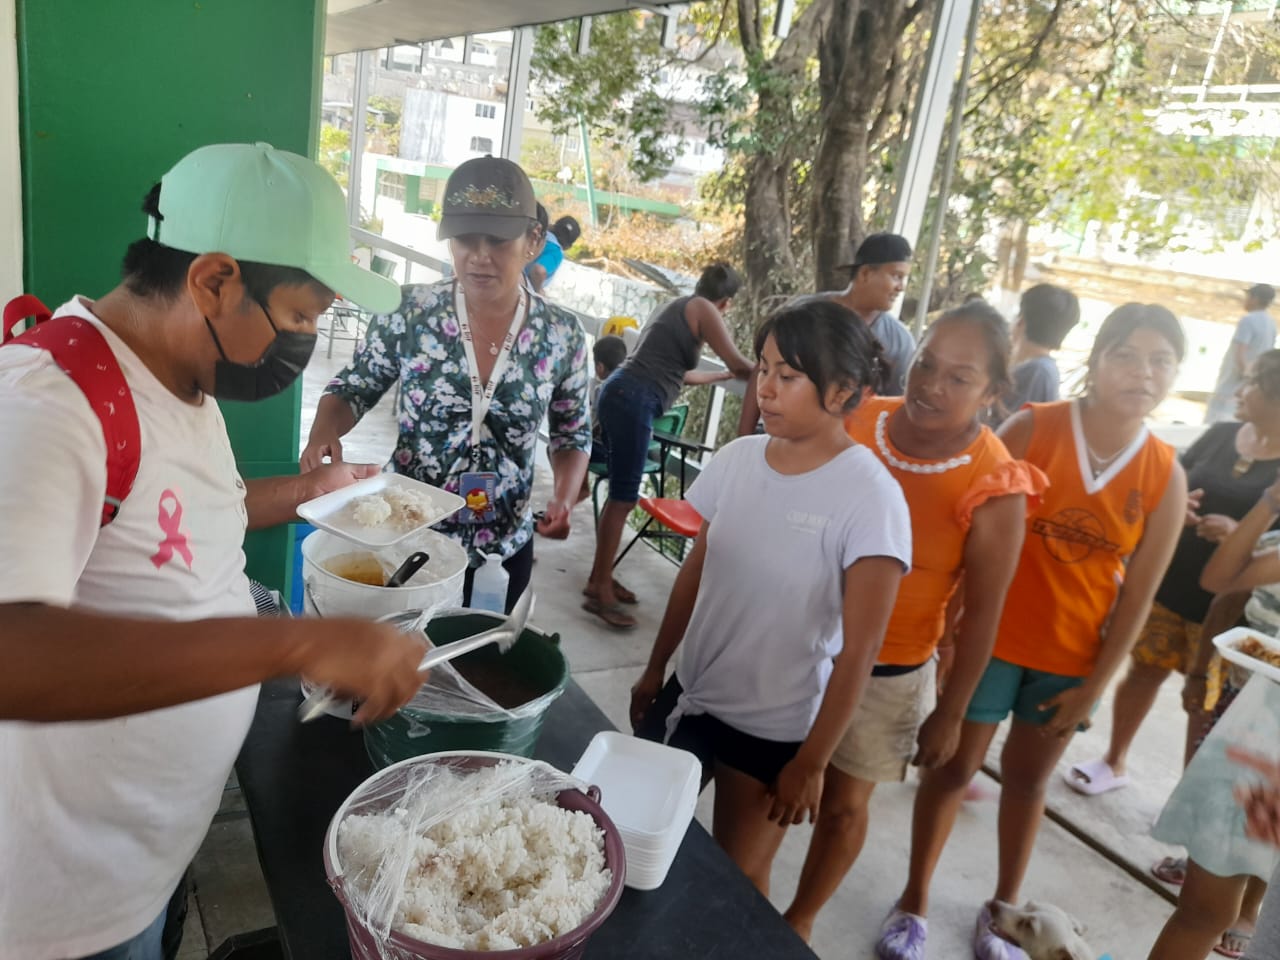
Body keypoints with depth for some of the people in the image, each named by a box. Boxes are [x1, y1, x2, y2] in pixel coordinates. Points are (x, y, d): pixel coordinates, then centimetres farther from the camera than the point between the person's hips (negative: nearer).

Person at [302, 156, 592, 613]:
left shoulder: (562, 335, -8)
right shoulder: (410, 312, -11)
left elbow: (573, 433, 4)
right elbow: (353, 388, 1)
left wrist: (565, 496, -13)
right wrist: (324, 432, -19)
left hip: (501, 549, 1)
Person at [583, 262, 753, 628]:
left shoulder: (676, 307, 26)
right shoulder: (703, 310, 0)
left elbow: (680, 373, 34)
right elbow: (739, 364, -1)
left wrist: (723, 376, 44)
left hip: (623, 395, 10)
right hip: (633, 401, -10)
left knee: (620, 494, 13)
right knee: (624, 497, -8)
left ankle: (599, 579, 20)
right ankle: (600, 590, -4)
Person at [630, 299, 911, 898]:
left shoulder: (870, 497, -20)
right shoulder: (737, 458, -5)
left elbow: (859, 649, -16)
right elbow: (694, 574, 5)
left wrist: (812, 762, -11)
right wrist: (654, 672, 12)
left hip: (774, 730, -5)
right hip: (689, 693, 5)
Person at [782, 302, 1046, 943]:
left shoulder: (994, 491, -18)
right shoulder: (857, 422, -8)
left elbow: (981, 614, -9)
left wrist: (949, 715, -4)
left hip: (887, 671, -3)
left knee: (843, 804, 15)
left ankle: (798, 920, 42)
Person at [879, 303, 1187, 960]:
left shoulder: (1166, 477, -6)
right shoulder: (1032, 429, -14)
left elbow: (1138, 595, -2)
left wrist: (1095, 684, -1)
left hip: (1072, 658, 3)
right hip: (992, 637, -2)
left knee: (1028, 780, 18)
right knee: (953, 766, 9)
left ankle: (1003, 907, 38)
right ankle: (913, 903, 29)